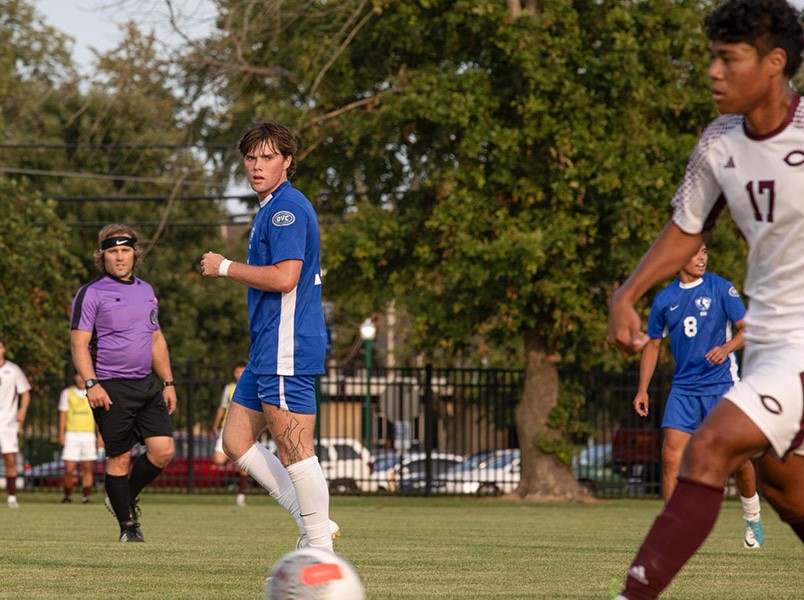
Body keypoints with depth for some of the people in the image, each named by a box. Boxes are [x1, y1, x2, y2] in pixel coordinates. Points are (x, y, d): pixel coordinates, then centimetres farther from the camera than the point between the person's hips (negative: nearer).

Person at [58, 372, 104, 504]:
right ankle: (68, 495, 7)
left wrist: (100, 435, 2)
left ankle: (86, 497, 2)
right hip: (72, 435, -1)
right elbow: (63, 414, 7)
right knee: (69, 468, -8)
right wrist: (61, 434, -2)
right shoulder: (67, 393, 8)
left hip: (89, 435, 1)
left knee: (88, 468, -1)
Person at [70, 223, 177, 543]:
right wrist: (91, 384, -19)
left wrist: (168, 382, 18)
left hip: (147, 384, 6)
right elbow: (79, 343, -7)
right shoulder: (90, 294, -3)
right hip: (111, 390, -6)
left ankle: (126, 498, 19)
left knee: (163, 450, -5)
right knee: (119, 458, -4)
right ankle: (128, 525, 9)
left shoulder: (146, 291, 16)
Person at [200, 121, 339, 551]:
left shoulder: (287, 208, -13)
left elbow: (284, 277, -23)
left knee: (294, 450, -8)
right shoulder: (272, 209, 20)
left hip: (286, 350, -11)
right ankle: (312, 521, 12)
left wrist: (226, 268, -12)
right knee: (235, 441, 11)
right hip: (268, 351, 11)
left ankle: (321, 549, -3)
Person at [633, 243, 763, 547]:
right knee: (671, 455, -11)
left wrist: (727, 347, -24)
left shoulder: (720, 288, -2)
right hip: (683, 388, 2)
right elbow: (653, 344, 16)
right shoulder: (665, 299, 7)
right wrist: (643, 389, 8)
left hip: (721, 384, -2)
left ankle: (752, 517, 26)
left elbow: (747, 328, -3)